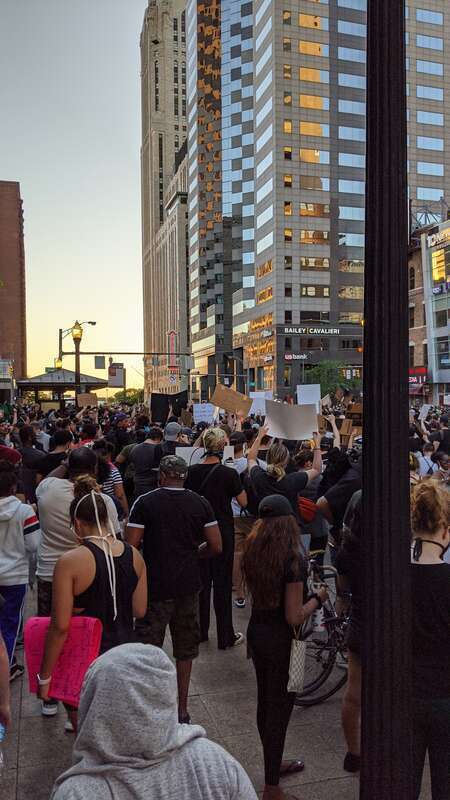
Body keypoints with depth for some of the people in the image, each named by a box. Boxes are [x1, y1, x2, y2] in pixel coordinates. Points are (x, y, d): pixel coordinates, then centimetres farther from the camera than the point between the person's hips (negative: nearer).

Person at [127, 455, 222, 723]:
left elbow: (131, 546, -12)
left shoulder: (145, 502, -9)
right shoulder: (201, 503, -2)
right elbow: (216, 547, -3)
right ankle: (182, 709, 28)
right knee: (185, 649, 17)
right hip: (189, 585, 3)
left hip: (155, 586, -3)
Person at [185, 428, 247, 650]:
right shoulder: (229, 474, -16)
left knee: (201, 581, 16)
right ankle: (225, 637, 15)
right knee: (223, 583, 6)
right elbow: (243, 502, -5)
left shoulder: (193, 472, -5)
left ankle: (200, 631, 27)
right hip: (222, 532, -4)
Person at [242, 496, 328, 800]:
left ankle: (274, 763, 45)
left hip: (257, 634, 7)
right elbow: (294, 617, -22)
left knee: (265, 703, 23)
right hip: (282, 641, -7)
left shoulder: (253, 551, -3)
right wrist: (318, 598, -6)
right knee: (279, 710, 7)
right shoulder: (293, 560, -23)